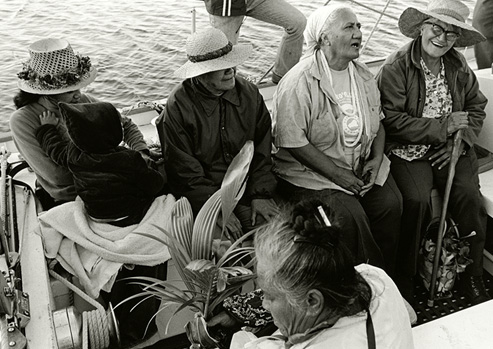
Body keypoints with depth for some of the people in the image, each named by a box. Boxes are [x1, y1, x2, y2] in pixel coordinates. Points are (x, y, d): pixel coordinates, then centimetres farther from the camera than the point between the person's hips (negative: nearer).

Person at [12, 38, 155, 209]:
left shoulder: (84, 101, -3)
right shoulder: (22, 120, -16)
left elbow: (126, 125, 10)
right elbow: (58, 177, -22)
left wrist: (142, 153, -7)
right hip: (65, 201, -5)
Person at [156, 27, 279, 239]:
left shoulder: (249, 93, 3)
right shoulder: (177, 107, -11)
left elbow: (262, 151, 7)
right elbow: (184, 171, -9)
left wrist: (261, 194, -4)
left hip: (248, 187, 4)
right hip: (203, 195, -4)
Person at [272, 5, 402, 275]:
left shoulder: (363, 76, 10)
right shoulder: (299, 82, -15)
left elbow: (377, 121, 19)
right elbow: (292, 142, -20)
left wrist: (376, 158, 0)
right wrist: (338, 175, -20)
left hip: (362, 166, 7)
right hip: (312, 172, -6)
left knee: (391, 203, -13)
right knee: (351, 216, -25)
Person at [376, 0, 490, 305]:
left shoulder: (459, 67, 10)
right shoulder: (396, 67, -7)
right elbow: (392, 120, -16)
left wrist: (459, 141, -4)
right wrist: (443, 126, -15)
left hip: (450, 150, 4)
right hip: (409, 151, -4)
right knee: (417, 200, -26)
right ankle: (405, 277, -7)